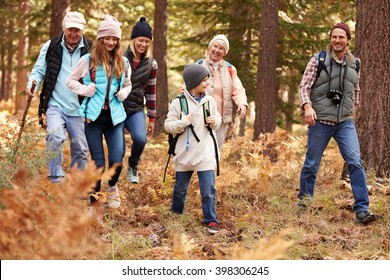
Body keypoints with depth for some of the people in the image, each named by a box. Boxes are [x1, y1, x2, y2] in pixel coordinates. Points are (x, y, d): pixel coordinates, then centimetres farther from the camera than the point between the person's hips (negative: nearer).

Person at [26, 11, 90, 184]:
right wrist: (32, 83, -13)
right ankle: (55, 178, -17)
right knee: (55, 136, -26)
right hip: (55, 105, -1)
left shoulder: (89, 50, 4)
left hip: (78, 109, 1)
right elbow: (39, 70, 8)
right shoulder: (51, 47, 4)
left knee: (80, 149, 6)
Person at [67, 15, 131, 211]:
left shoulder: (123, 62, 8)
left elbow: (127, 85, 23)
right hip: (94, 116, -2)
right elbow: (71, 80, 7)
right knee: (98, 162, -1)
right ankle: (93, 196, 20)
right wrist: (84, 90, -9)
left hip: (115, 117, 2)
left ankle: (112, 187, 24)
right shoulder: (88, 60, -1)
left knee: (117, 161, -8)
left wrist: (123, 93, 2)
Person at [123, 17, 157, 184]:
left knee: (140, 138, -24)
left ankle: (133, 165, 6)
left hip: (136, 110, 1)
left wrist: (152, 119, 12)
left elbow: (151, 92, 11)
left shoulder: (151, 64, 5)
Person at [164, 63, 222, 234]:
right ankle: (176, 213, 38)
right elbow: (168, 125, -5)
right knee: (180, 188, 16)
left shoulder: (210, 101, 1)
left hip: (205, 154, 1)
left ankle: (210, 220, 2)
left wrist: (214, 122, -4)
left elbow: (218, 118, 17)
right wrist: (184, 122, -18)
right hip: (184, 154, -1)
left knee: (208, 188, -7)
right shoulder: (179, 102, -8)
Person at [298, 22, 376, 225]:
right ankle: (303, 202, 26)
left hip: (345, 122, 2)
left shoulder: (354, 64, 7)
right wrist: (307, 106, -21)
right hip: (320, 121, -2)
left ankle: (361, 210, -12)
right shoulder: (318, 60, -3)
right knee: (311, 164, 7)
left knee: (355, 162, -12)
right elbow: (304, 87, -6)